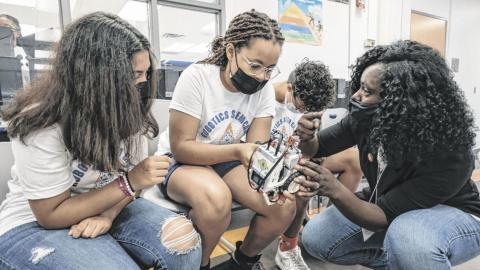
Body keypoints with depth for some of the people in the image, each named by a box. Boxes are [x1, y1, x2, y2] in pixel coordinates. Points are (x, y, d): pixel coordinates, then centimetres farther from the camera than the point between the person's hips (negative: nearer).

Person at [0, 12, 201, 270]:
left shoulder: (126, 111, -8)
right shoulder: (41, 125, -23)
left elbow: (132, 175, -1)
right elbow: (52, 214, -18)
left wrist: (108, 214, -20)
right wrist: (130, 183, -28)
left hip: (106, 207, 4)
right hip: (34, 224, -3)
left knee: (182, 238, -20)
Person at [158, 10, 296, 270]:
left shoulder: (265, 89, -9)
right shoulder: (196, 77, -22)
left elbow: (257, 147, -11)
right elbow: (181, 147, -22)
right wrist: (237, 151, -34)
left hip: (228, 162, 5)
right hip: (181, 162, -4)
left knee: (284, 204, -16)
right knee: (216, 198, -37)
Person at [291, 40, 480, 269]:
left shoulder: (448, 158, -33)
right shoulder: (367, 118, -21)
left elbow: (385, 216, -31)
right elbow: (318, 147, -8)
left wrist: (335, 190, -48)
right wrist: (307, 138, -31)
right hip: (388, 202, 5)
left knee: (408, 238, -40)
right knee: (315, 238, -7)